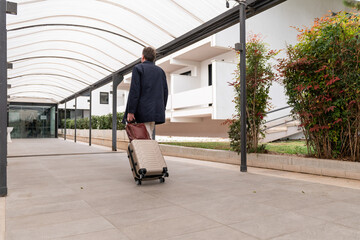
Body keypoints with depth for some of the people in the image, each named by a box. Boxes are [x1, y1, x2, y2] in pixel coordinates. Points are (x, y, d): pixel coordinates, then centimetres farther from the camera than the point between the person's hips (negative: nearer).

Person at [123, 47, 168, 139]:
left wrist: (130, 111, -11)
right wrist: (162, 110, 19)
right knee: (149, 136, 14)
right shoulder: (161, 71, 14)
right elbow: (165, 92, 13)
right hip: (157, 110, 6)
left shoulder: (138, 68, -3)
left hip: (143, 111, -6)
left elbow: (134, 91, -11)